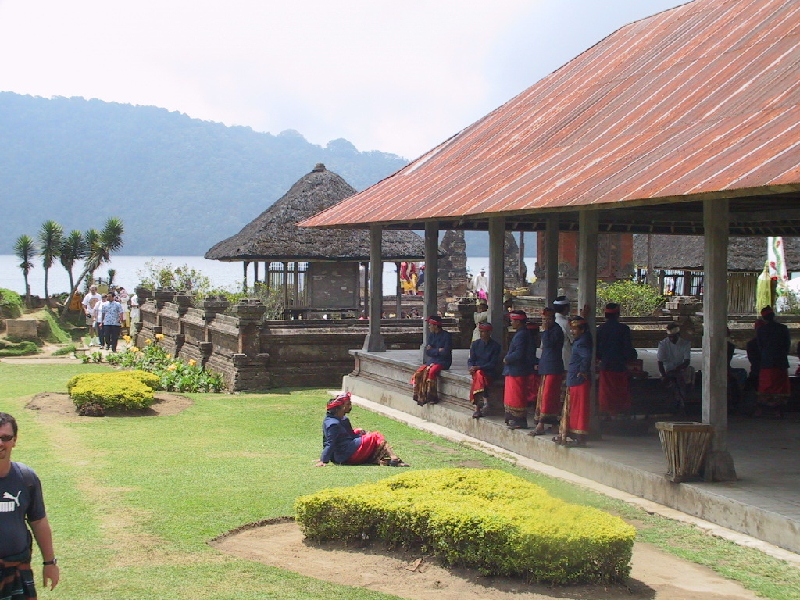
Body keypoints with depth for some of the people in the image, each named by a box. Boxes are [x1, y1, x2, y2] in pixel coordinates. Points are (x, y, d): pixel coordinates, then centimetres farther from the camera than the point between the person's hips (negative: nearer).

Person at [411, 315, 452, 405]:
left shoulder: (446, 335, -8)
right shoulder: (431, 335, 12)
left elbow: (446, 352, -15)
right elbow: (427, 351, 6)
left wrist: (432, 350, -5)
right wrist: (438, 350, -9)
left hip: (443, 362, -6)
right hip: (431, 361, 6)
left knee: (431, 371, -33)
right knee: (419, 372, -18)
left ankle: (432, 397, -25)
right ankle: (421, 397, -15)